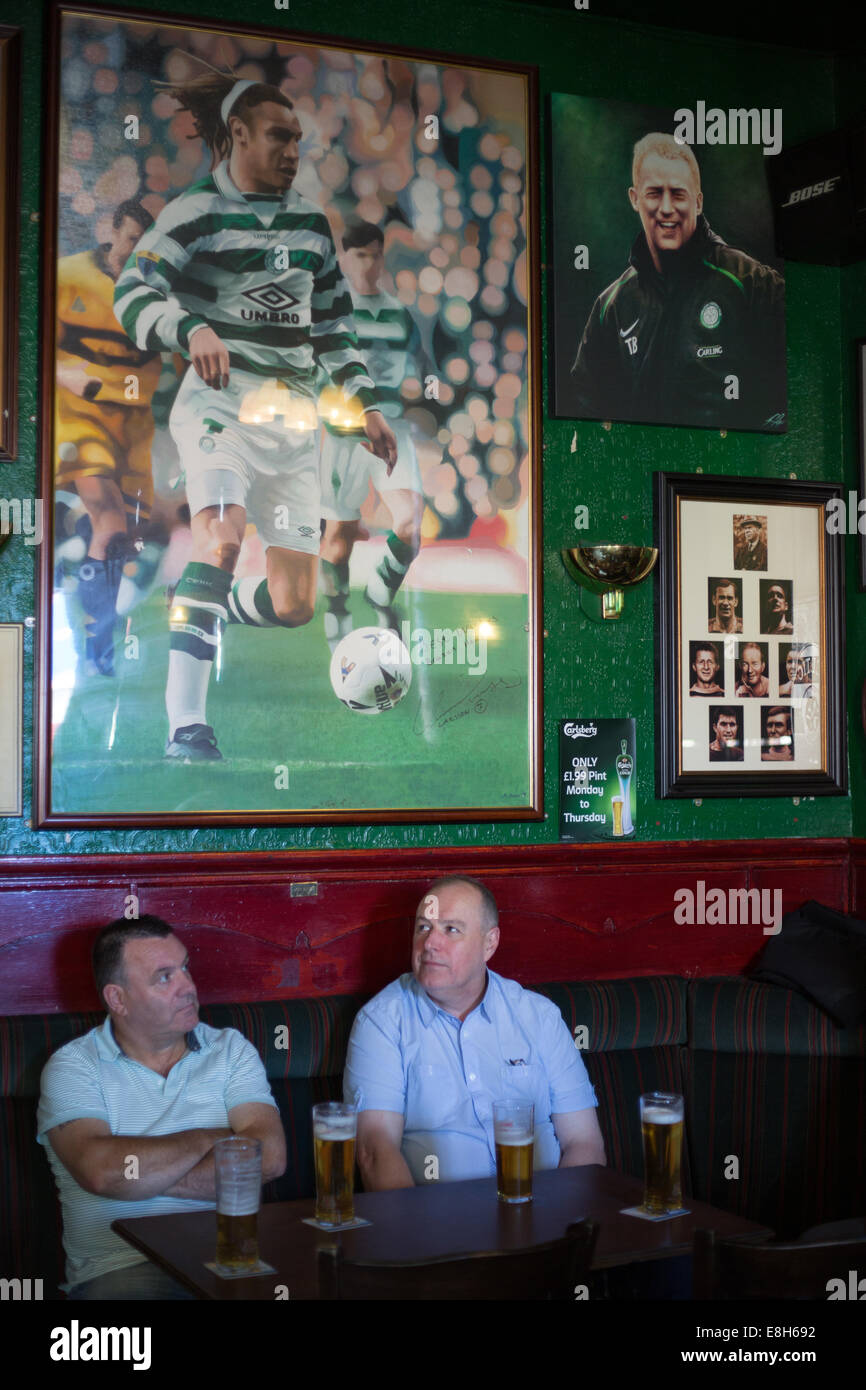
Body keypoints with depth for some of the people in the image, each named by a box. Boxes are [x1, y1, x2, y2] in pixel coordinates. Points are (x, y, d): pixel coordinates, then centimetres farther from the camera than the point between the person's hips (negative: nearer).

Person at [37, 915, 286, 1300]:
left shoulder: (231, 1050, 13)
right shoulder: (72, 1066, 5)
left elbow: (269, 1157, -3)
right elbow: (100, 1171, -14)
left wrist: (143, 1176, -8)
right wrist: (209, 1139, -1)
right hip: (120, 1264, -2)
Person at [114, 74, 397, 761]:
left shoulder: (312, 221, 16)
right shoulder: (196, 213, -2)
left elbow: (333, 322, 22)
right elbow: (133, 292, -14)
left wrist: (366, 404, 14)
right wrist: (193, 329, -33)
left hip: (295, 415, 6)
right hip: (221, 400, -5)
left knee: (294, 607, 0)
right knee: (222, 537, -31)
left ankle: (206, 615, 31)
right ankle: (186, 724, -29)